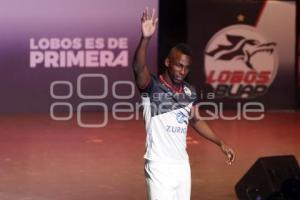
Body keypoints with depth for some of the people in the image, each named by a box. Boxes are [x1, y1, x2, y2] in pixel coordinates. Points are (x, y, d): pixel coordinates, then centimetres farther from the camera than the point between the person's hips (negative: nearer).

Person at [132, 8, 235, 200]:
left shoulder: (190, 91, 9)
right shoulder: (152, 87, -11)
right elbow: (139, 67, -31)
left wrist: (221, 143, 21)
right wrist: (146, 38, -47)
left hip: (182, 164, 7)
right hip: (159, 166, -7)